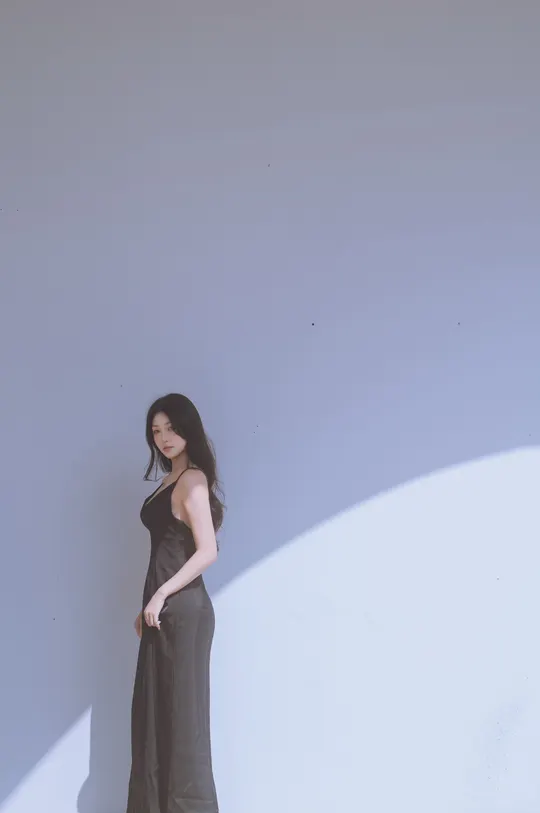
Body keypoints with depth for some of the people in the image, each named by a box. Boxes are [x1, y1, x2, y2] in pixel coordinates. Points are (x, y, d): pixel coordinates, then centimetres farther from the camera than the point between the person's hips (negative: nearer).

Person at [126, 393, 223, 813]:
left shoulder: (192, 480, -12)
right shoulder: (172, 481, 15)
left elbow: (207, 552, -20)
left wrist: (161, 596, -16)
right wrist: (149, 606, 14)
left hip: (182, 609, -9)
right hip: (164, 611, 9)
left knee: (181, 711, -2)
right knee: (154, 710, 13)